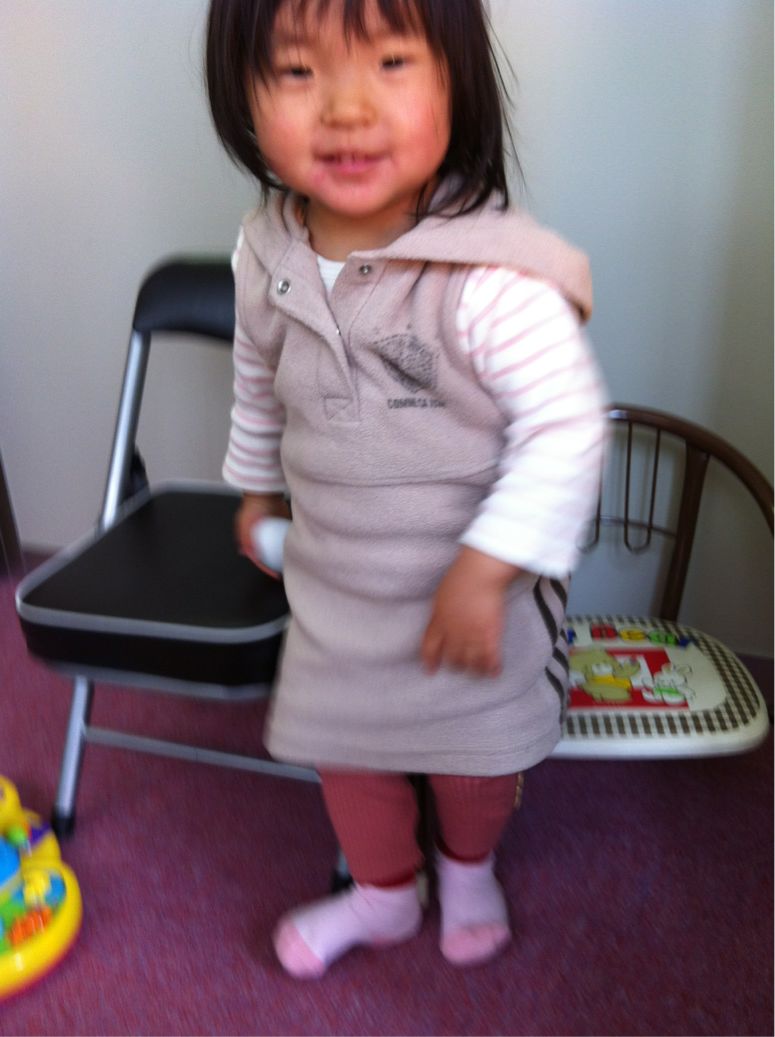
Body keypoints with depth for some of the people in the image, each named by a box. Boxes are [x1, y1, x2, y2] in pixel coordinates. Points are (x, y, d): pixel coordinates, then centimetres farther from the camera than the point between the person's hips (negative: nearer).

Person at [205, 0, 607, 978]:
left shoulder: (492, 277, -29)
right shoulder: (265, 256, -10)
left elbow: (566, 425, -25)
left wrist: (486, 568, -26)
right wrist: (257, 486, 21)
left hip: (477, 582, -4)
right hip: (332, 582, 5)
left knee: (477, 749, 20)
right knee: (341, 742, 21)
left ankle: (468, 867, 56)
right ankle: (383, 892, 52)